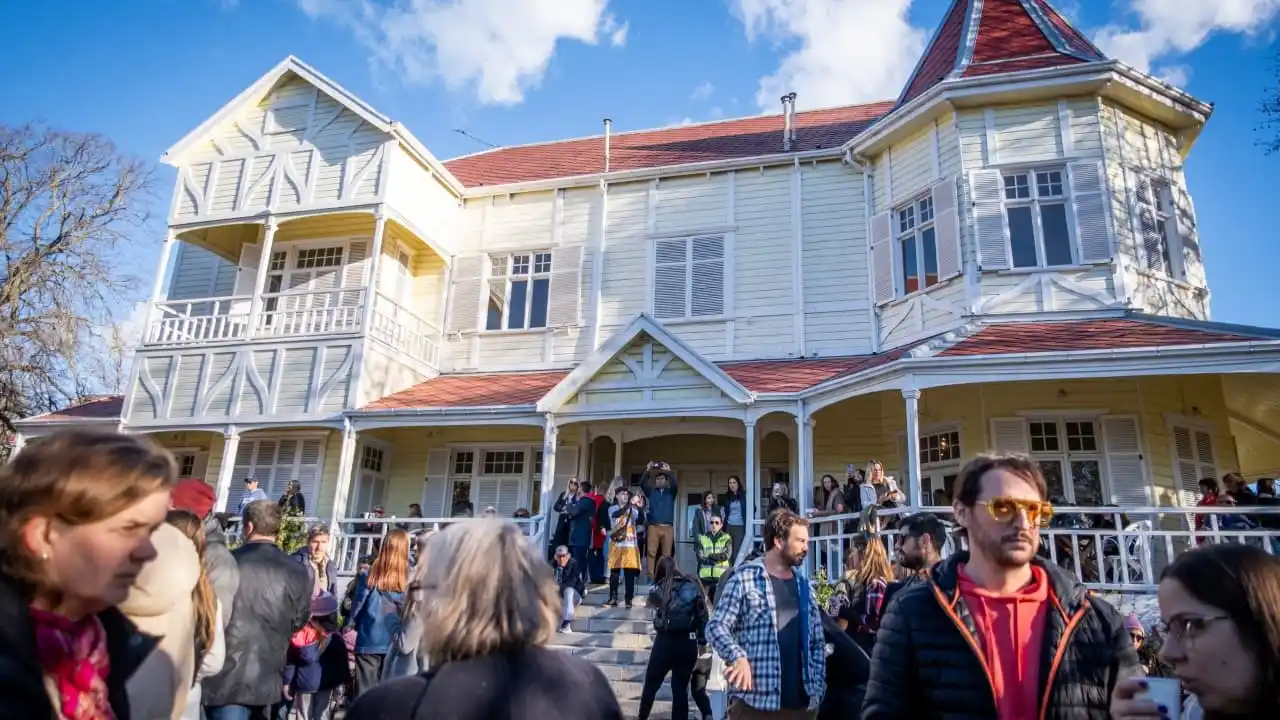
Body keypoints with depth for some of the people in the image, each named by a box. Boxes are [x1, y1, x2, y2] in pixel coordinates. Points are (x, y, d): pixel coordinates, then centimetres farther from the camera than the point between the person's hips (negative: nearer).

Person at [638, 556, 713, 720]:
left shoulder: (659, 588, 2)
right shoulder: (693, 586, 4)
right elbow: (703, 616, 1)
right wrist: (702, 640, 3)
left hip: (665, 641, -2)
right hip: (689, 642, 2)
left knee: (651, 685, 13)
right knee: (681, 688, 11)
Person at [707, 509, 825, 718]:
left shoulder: (804, 586, 14)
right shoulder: (745, 578, -5)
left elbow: (817, 641, 15)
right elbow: (716, 626, -9)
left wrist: (818, 687, 6)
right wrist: (737, 657, -25)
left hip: (802, 702, 6)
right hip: (755, 701, -5)